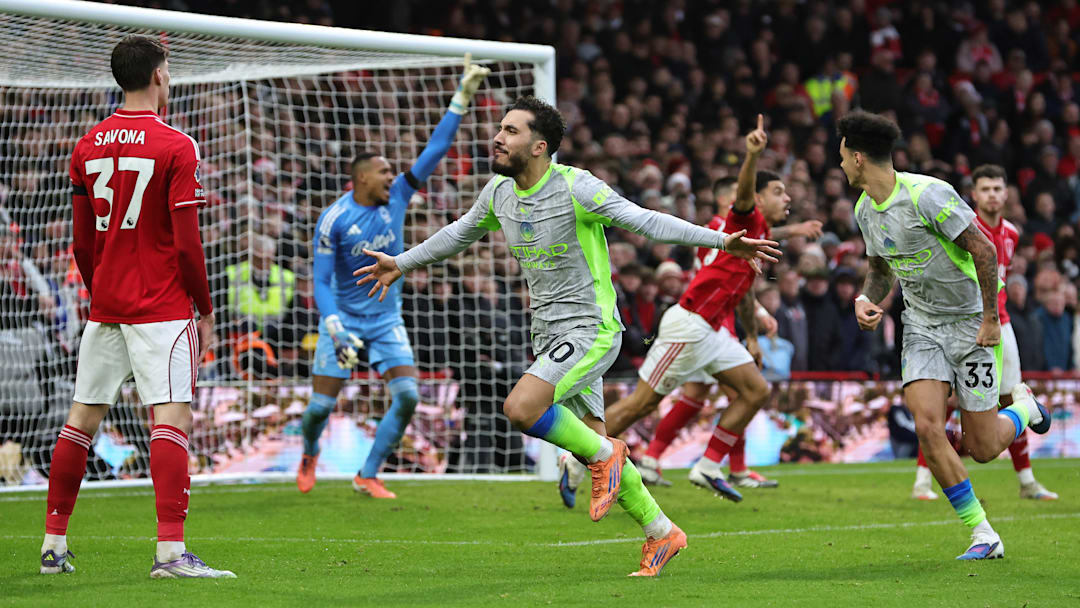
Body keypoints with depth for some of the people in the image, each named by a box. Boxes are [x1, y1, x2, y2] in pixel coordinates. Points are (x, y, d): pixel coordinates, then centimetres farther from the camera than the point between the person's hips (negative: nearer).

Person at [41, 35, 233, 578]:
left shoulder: (88, 147, 8)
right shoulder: (175, 147, -9)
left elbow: (82, 243, 11)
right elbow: (186, 243, -11)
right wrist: (205, 310, -2)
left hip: (104, 306, 6)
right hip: (163, 306, -6)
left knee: (82, 418, 11)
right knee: (172, 417, -10)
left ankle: (53, 546, 15)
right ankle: (170, 550, -19)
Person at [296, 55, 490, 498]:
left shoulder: (397, 197, -4)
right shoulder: (333, 220, -16)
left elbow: (435, 149, -4)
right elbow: (321, 282, -15)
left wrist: (462, 97, -9)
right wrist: (336, 331, -26)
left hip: (387, 320, 4)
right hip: (343, 319, -4)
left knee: (407, 397, -13)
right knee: (322, 404, -2)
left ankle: (367, 477, -2)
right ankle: (309, 455, 33)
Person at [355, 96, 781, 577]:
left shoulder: (575, 187, -17)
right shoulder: (499, 192, 5)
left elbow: (646, 221, -19)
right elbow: (461, 233, 24)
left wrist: (723, 241, -27)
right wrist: (402, 263, 31)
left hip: (591, 330, -8)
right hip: (548, 333, 8)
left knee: (521, 408, -26)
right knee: (592, 443, 9)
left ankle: (602, 454, -2)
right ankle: (661, 534, 21)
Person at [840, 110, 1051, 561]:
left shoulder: (926, 194, -21)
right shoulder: (864, 209, 4)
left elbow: (983, 250, -19)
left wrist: (991, 318, -19)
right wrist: (867, 299, -1)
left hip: (969, 323, -6)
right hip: (921, 325, 6)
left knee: (982, 449, -4)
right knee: (927, 427, -16)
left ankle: (1023, 407, 32)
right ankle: (983, 535, -7)